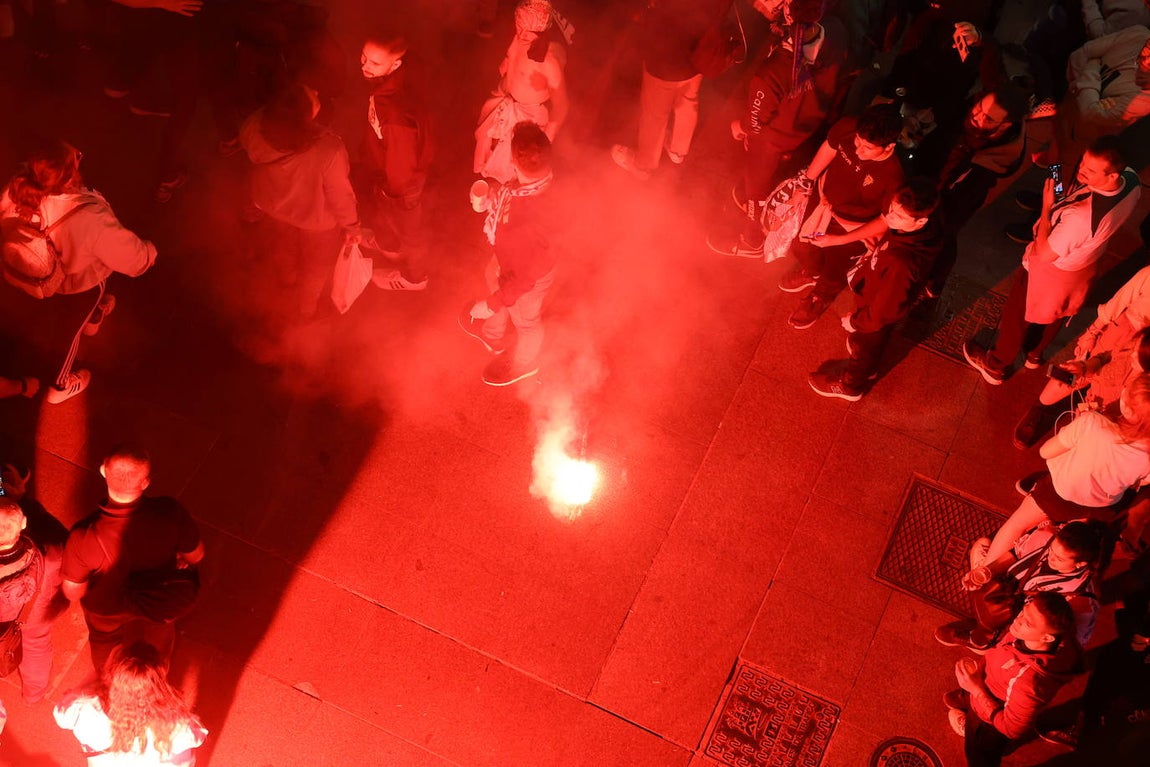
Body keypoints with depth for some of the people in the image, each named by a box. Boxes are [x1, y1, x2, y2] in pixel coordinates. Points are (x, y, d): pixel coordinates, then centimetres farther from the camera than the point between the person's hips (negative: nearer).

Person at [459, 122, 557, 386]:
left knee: (525, 320, 26)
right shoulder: (536, 179, -27)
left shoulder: (534, 220, -48)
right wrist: (491, 200, -6)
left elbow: (524, 277, -33)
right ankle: (493, 335, 71)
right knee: (493, 282, 38)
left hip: (526, 274, -7)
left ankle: (523, 362, 61)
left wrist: (492, 304, -25)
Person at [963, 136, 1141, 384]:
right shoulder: (1132, 180, -25)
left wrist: (1046, 207, -25)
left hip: (1051, 271, -6)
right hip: (1086, 267, 7)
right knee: (1055, 315, 34)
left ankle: (995, 366, 49)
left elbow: (1044, 254, -30)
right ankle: (1034, 354, 63)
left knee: (1018, 316, 23)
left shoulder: (1081, 216, -47)